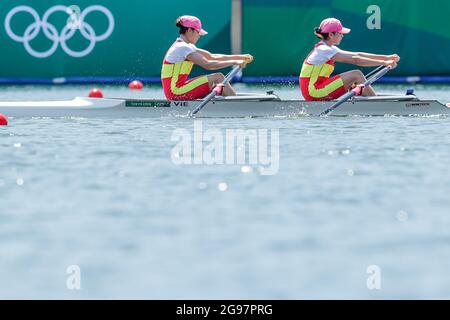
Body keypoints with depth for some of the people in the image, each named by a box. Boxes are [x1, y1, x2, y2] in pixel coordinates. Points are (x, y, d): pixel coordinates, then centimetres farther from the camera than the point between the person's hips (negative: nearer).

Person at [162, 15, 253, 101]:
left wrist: (240, 57, 7)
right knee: (218, 77, -11)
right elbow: (207, 65, -21)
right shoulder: (182, 48, -15)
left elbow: (212, 57, 14)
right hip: (176, 92, -10)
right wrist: (234, 62, -17)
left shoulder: (186, 46, 16)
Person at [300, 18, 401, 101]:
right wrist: (384, 63, -21)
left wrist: (387, 57, 9)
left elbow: (357, 55, 14)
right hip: (313, 92, -10)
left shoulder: (330, 49, 16)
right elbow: (355, 60, -20)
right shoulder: (324, 50, -14)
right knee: (356, 75, -12)